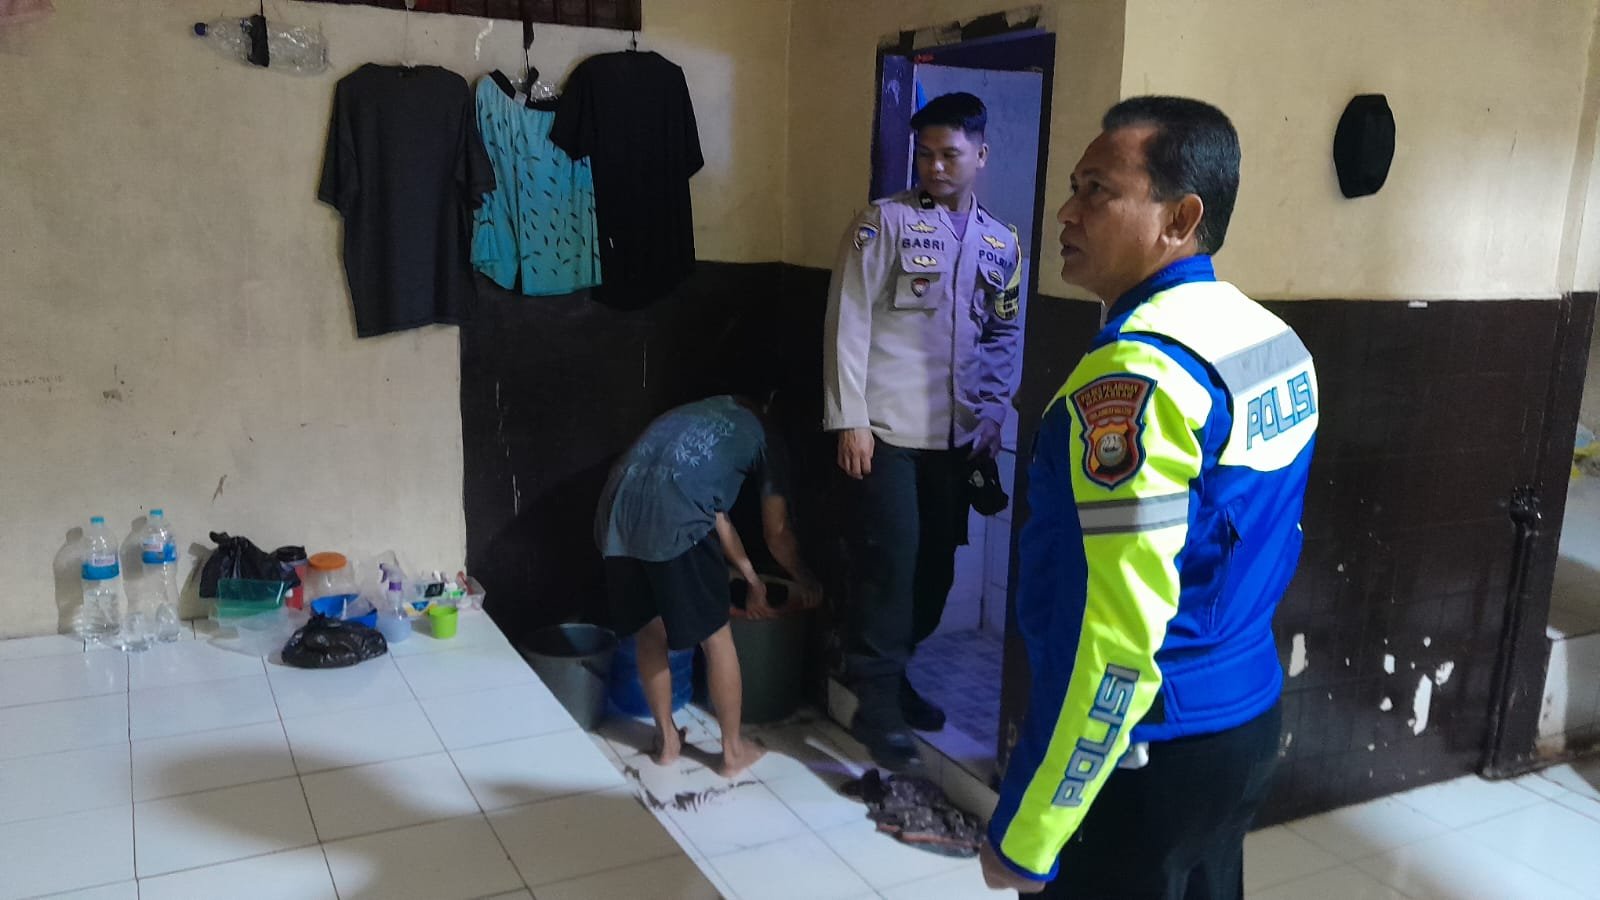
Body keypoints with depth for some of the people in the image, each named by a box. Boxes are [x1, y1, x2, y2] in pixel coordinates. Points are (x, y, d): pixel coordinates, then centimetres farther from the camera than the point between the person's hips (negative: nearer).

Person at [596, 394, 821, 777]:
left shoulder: (706, 415, 36)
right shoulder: (765, 436, 18)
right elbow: (777, 534, 21)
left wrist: (752, 579, 43)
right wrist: (805, 581, 39)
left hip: (619, 509, 6)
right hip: (672, 517, -6)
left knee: (649, 633, 21)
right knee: (716, 638, 11)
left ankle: (666, 739, 34)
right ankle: (733, 749, 24)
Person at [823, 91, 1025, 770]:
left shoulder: (1003, 244, 10)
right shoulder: (883, 222, -4)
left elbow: (1004, 342, 14)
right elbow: (848, 322, -8)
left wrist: (991, 423, 6)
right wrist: (848, 419, -13)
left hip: (956, 436, 5)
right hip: (886, 431, -5)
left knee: (935, 564, 10)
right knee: (888, 562, -4)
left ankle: (893, 676, 28)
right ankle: (875, 702, 9)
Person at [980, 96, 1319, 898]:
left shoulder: (1135, 374, -25)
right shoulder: (1276, 344, 4)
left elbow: (1119, 635, -28)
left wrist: (1025, 833, -21)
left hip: (1143, 750, -8)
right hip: (1247, 719, 8)